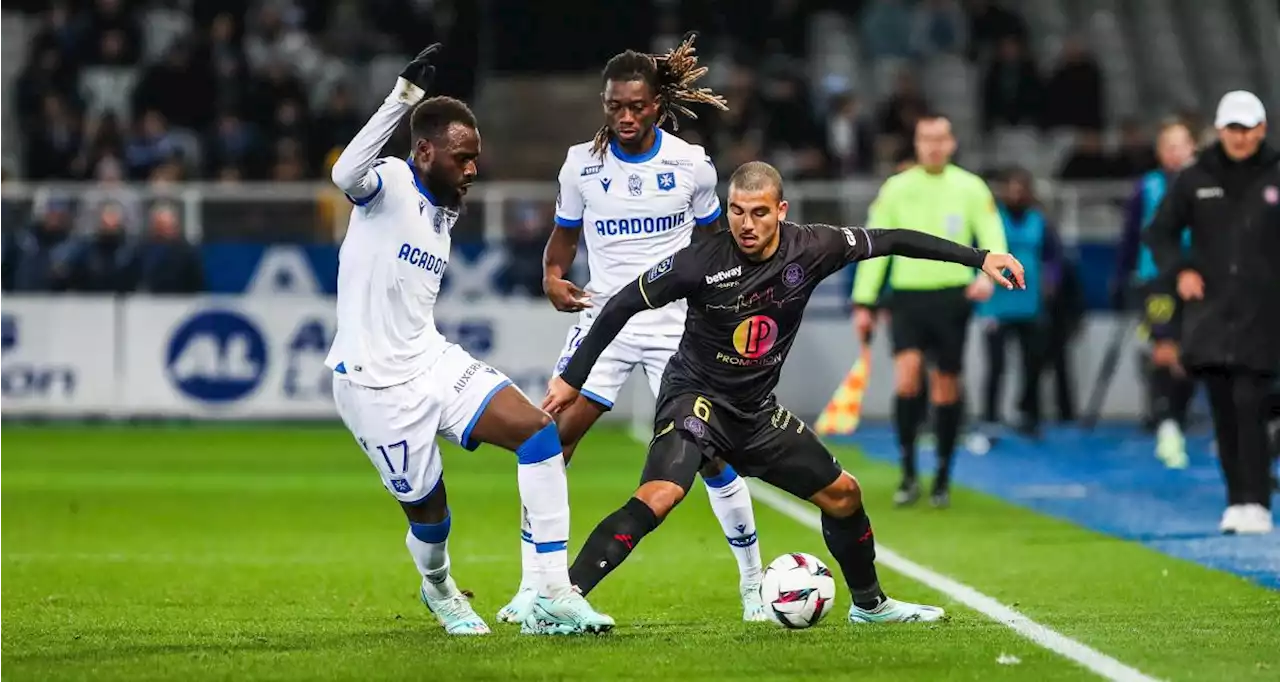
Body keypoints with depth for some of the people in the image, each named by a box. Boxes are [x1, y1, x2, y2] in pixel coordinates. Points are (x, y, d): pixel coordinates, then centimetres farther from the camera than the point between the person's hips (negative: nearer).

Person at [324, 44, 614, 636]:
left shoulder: (444, 211, 12)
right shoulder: (389, 182, -14)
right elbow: (346, 175, -39)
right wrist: (404, 98, -46)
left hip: (432, 363, 8)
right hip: (376, 385, -8)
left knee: (538, 431, -10)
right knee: (428, 510, 3)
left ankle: (552, 596, -11)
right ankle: (438, 590, 40)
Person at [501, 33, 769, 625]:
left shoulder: (691, 164, -3)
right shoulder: (583, 163, -1)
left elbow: (711, 237, 11)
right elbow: (565, 232, 11)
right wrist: (553, 276, -9)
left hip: (675, 323, -1)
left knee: (709, 452, -5)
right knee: (549, 438, -11)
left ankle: (753, 582, 12)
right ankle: (533, 587, -4)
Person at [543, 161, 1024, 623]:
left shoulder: (809, 249, -11)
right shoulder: (703, 261, -22)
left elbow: (891, 241, 1)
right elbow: (623, 305, -13)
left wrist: (979, 259, 3)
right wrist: (572, 379, -12)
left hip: (757, 410, 6)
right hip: (696, 397, -6)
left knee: (842, 494, 13)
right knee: (658, 498, -31)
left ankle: (869, 603, 36)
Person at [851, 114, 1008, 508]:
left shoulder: (970, 188, 3)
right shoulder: (896, 189, 5)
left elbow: (993, 239, -1)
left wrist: (987, 275, -22)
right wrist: (864, 303, 2)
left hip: (952, 297, 0)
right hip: (907, 296, 0)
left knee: (946, 386, 3)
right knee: (907, 373, -18)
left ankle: (943, 477, 16)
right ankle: (908, 474, -9)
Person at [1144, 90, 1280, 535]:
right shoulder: (1195, 181, 8)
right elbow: (1159, 232, 16)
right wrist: (1179, 270, 0)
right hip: (1210, 310, 3)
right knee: (1222, 409, 4)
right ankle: (1236, 501, 11)